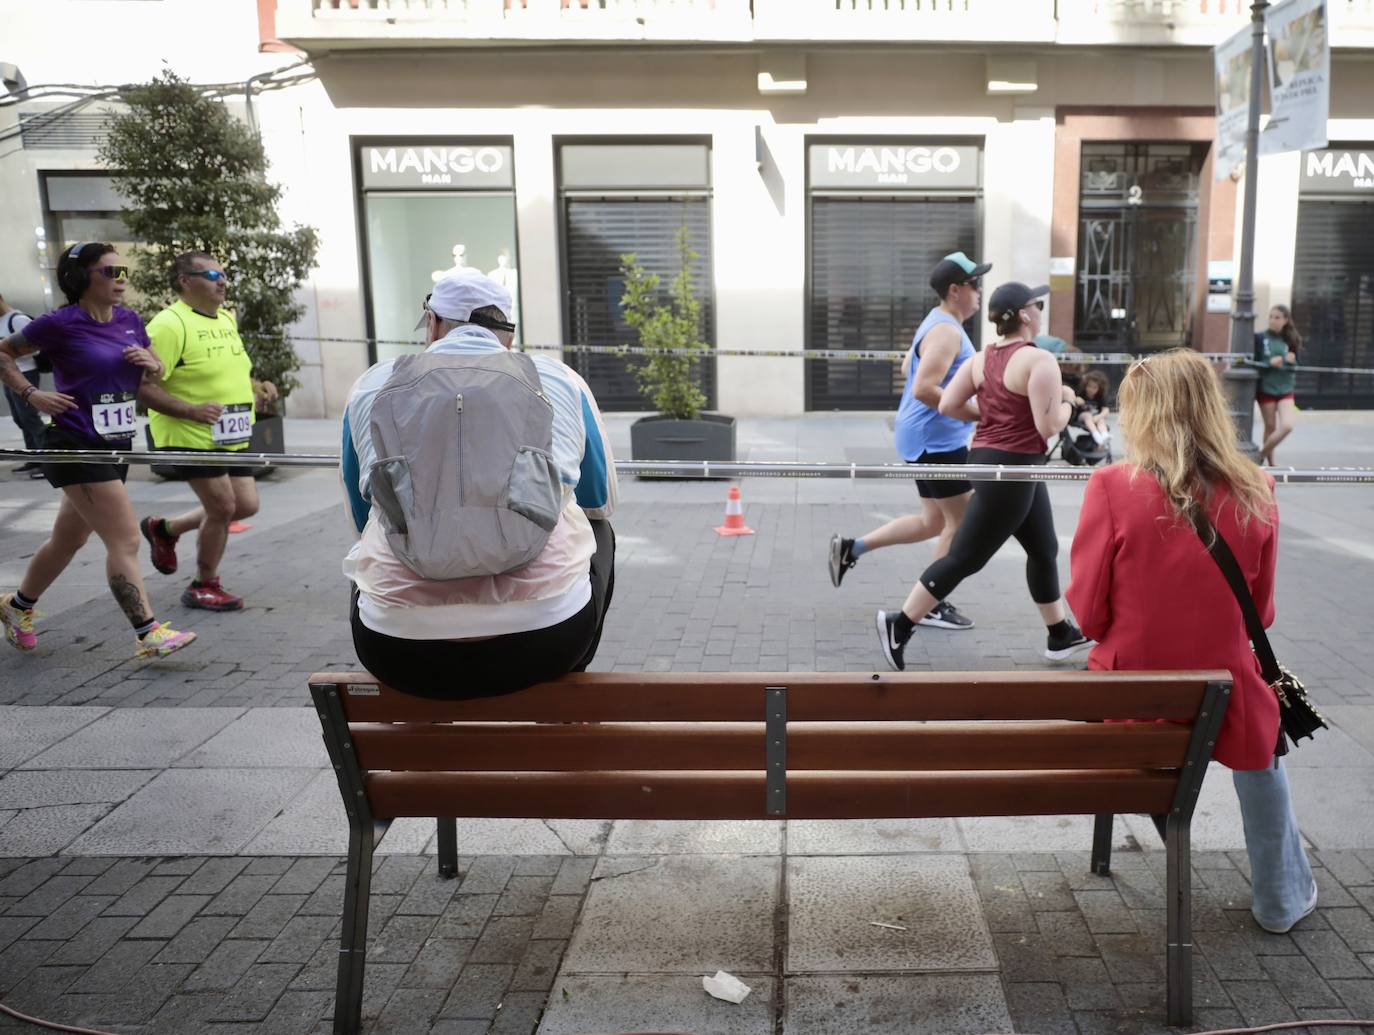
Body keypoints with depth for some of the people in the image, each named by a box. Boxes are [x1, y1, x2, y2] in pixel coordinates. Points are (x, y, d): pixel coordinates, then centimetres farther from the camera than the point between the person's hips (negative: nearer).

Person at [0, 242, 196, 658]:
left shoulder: (129, 320, 7)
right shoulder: (61, 324, -10)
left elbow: (156, 372, 18)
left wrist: (150, 363, -4)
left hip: (116, 446, 7)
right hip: (77, 448, -7)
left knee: (69, 540, 21)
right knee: (125, 540, -11)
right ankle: (148, 635, -8)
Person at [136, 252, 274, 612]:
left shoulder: (227, 318, 12)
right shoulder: (169, 323, -16)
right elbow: (141, 383, -21)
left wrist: (256, 389, 11)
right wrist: (191, 411, -28)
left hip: (231, 436, 8)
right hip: (191, 436, -8)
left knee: (246, 505, 9)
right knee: (222, 507, -6)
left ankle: (164, 529, 31)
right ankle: (204, 586, 16)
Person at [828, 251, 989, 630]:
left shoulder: (937, 322, 14)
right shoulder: (947, 331, -18)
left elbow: (908, 369, 26)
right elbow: (924, 389, -27)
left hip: (926, 436, 10)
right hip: (937, 438, -10)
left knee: (934, 522, 17)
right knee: (961, 521, 0)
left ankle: (852, 548, 16)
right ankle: (932, 606, 9)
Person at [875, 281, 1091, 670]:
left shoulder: (982, 357, 6)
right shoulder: (1040, 361, -16)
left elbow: (947, 405, 2)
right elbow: (1048, 427, -19)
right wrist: (1067, 400, 1)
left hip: (988, 458, 10)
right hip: (1011, 467, -10)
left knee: (1044, 549, 19)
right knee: (965, 557, -2)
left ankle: (1061, 635, 30)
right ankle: (899, 624, 2)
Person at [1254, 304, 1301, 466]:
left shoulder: (1290, 341, 6)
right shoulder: (1259, 338, -3)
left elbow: (1294, 365, 9)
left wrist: (1288, 361, -13)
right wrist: (1270, 363, -20)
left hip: (1285, 390, 2)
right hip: (1266, 389, -2)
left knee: (1287, 426, -12)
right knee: (1270, 427, 6)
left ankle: (1261, 454, 8)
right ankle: (1270, 463, 22)